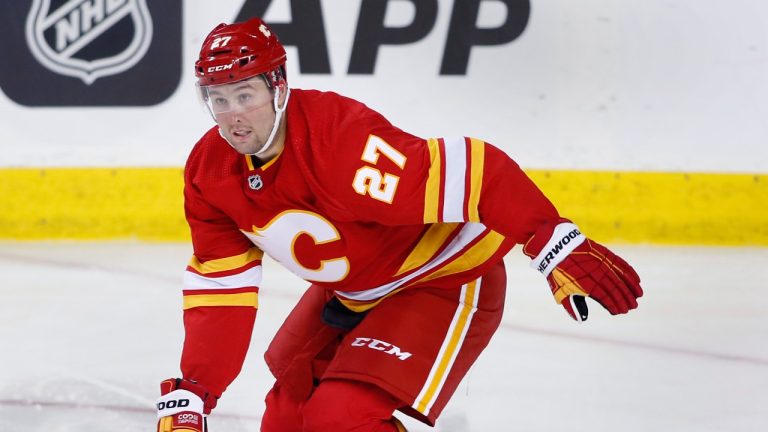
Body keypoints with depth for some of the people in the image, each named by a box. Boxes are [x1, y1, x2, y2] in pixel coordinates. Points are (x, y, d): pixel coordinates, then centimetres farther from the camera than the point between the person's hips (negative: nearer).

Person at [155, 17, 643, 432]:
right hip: (352, 291, 8)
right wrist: (191, 393, -13)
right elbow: (220, 289, -5)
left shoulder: (341, 140, -34)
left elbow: (467, 171, -39)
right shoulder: (209, 171, -9)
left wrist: (557, 245, -46)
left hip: (447, 279, -8)